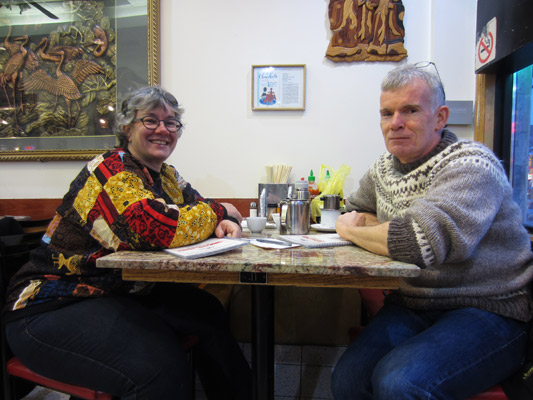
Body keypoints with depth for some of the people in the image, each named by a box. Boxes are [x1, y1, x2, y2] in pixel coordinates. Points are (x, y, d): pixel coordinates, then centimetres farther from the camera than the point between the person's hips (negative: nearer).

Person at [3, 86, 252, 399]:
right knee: (161, 364, -27)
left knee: (211, 314, -5)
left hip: (123, 293, 8)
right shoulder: (111, 174, -19)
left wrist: (222, 224, -13)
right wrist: (219, 210, -15)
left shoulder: (166, 176, 8)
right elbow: (162, 229, -33)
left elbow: (201, 212, 12)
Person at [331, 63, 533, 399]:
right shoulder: (384, 169, 6)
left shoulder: (472, 166, -16)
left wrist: (352, 232, -13)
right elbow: (353, 210, 22)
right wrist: (372, 223, -2)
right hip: (412, 307, 5)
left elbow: (421, 240, -31)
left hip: (488, 311, -5)